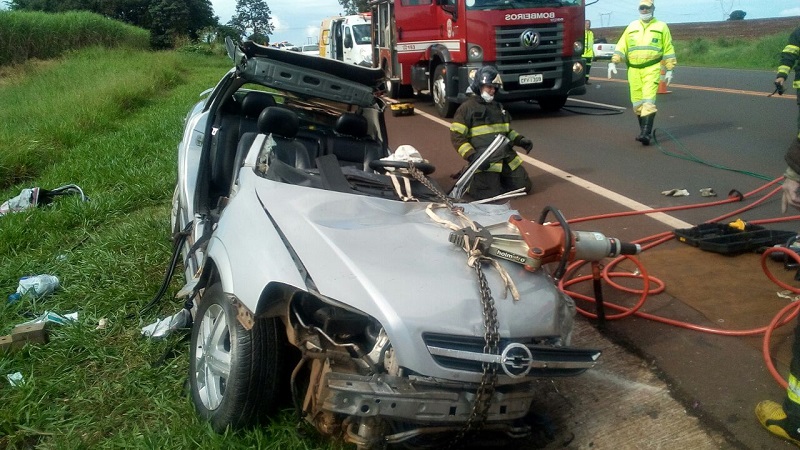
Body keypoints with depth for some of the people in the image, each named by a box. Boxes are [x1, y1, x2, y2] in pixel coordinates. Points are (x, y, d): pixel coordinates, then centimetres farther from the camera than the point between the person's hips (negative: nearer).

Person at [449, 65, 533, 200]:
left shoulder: (498, 107, 19)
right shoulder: (467, 108, -4)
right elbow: (456, 136, -10)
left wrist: (521, 140, 9)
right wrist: (472, 156, -22)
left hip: (507, 159, 7)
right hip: (484, 162, -7)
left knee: (524, 187, 5)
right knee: (490, 194, -15)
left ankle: (496, 178, 25)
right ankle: (469, 181, 14)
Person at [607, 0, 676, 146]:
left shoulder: (661, 27, 7)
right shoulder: (631, 27, 13)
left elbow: (668, 49, 7)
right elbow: (621, 46, 9)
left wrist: (669, 70, 2)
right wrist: (613, 62, -4)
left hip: (652, 69, -3)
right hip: (633, 70, 3)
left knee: (648, 101, -15)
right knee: (637, 102, 4)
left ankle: (646, 133, -21)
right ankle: (644, 129, 19)